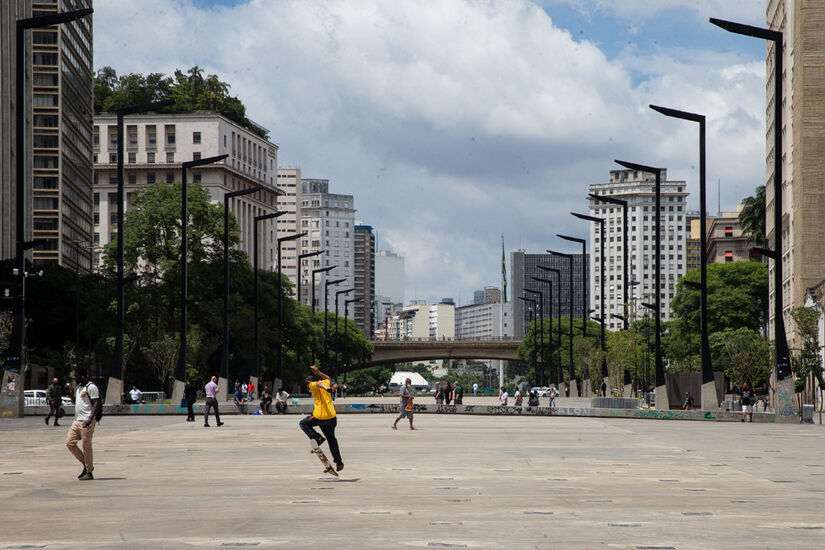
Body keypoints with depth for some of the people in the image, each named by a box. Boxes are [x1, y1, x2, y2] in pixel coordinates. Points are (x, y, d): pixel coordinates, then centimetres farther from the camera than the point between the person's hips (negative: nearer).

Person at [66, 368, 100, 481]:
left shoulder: (91, 387, -11)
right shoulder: (78, 387, 17)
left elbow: (97, 404, -17)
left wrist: (90, 419, -25)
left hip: (87, 421, -9)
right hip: (77, 420, 9)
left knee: (86, 446, -6)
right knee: (69, 443, 4)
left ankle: (89, 472, 2)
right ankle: (85, 464, 16)